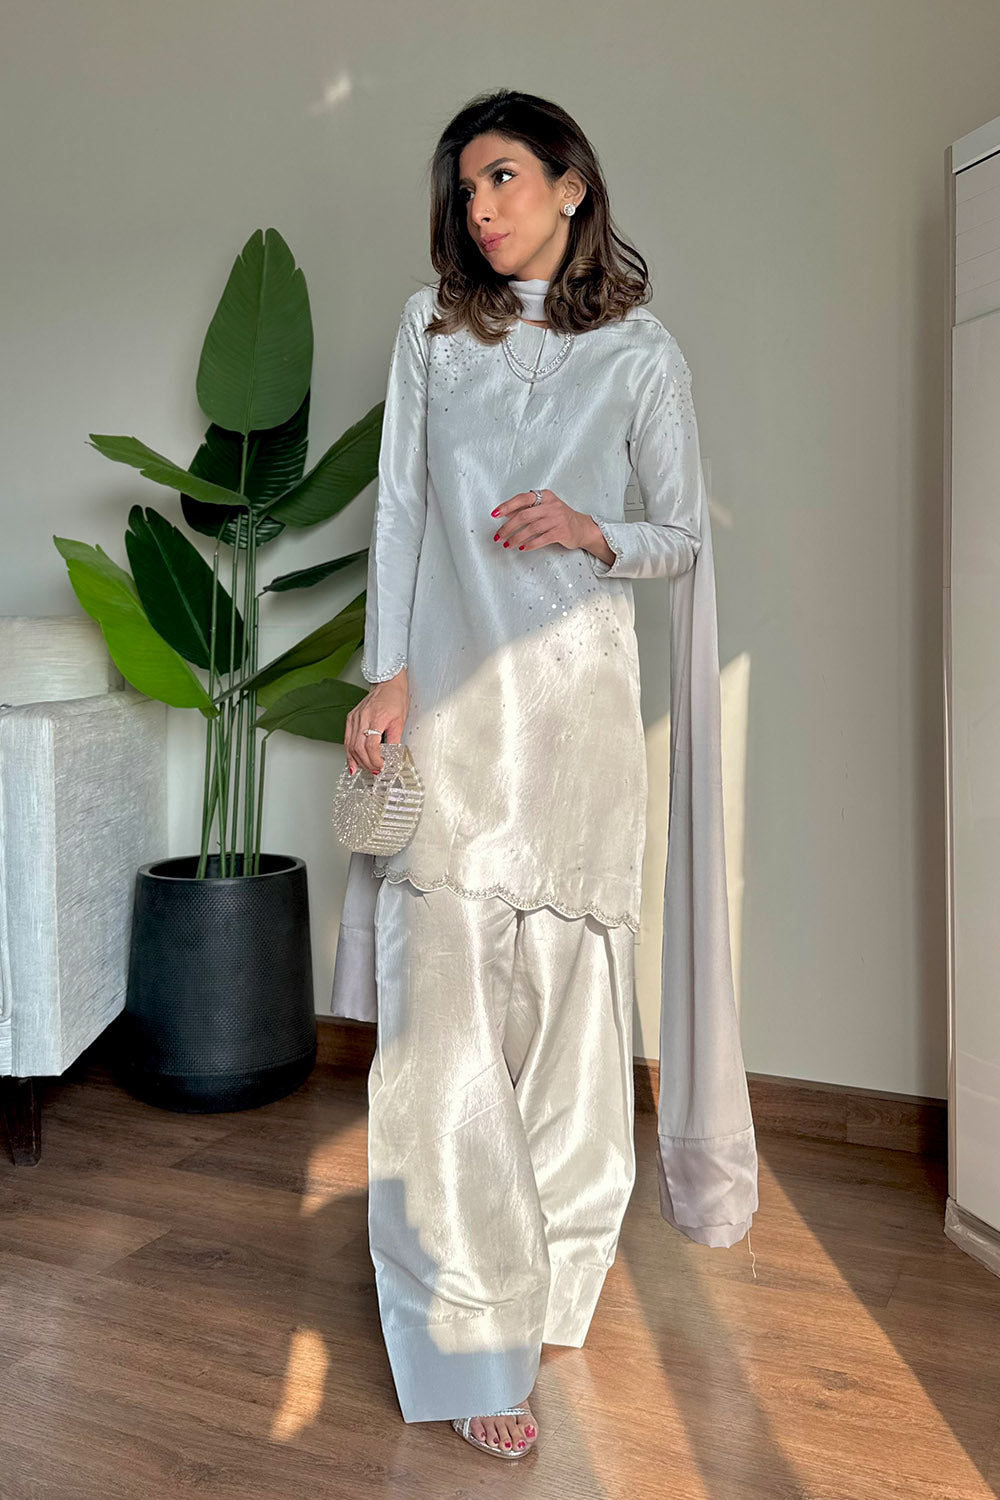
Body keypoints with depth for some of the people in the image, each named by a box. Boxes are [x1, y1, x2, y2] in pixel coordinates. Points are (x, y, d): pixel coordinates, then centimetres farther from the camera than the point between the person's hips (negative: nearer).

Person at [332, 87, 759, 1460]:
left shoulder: (641, 351, 8)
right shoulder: (432, 325, 13)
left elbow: (685, 537, 10)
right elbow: (401, 504, 7)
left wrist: (594, 532, -11)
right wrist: (387, 673, -3)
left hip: (577, 695, 0)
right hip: (448, 695, 1)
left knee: (566, 985, 5)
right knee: (442, 1001, -6)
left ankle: (564, 1252, 29)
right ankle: (473, 1339, 3)